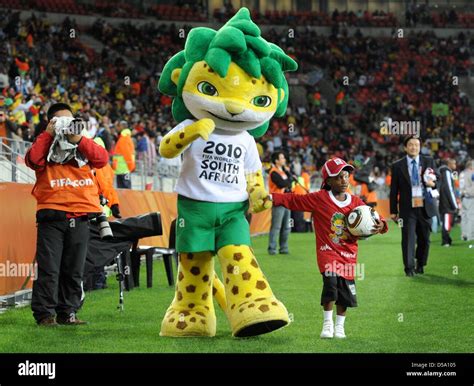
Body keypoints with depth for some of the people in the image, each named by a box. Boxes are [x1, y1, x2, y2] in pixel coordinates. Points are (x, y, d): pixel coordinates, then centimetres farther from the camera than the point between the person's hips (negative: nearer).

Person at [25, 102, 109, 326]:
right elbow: (32, 160, -11)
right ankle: (45, 314, -4)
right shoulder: (46, 144, 10)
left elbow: (102, 159, -3)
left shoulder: (82, 146, 16)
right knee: (49, 268, -7)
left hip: (80, 217, 3)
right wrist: (48, 135, -9)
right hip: (51, 216, -3)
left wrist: (79, 139, -12)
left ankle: (67, 313, 13)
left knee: (73, 270, 6)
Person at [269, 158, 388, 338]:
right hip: (327, 251, -3)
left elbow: (371, 221, 7)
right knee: (331, 281, -24)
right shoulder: (319, 198, -4)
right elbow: (292, 200, -5)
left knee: (345, 289, 5)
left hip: (348, 253, 3)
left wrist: (380, 225, -15)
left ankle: (339, 326, 26)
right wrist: (271, 198, -15)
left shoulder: (356, 203, 3)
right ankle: (327, 323, -7)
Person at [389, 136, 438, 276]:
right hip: (408, 207, -2)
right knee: (408, 237, -9)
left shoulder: (429, 162, 10)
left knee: (424, 238, 8)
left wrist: (433, 183, -18)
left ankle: (420, 265, 24)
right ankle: (409, 267, -7)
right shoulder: (397, 166, 4)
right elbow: (394, 190, 4)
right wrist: (393, 211, 0)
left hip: (425, 206, 2)